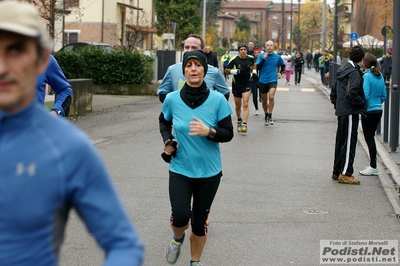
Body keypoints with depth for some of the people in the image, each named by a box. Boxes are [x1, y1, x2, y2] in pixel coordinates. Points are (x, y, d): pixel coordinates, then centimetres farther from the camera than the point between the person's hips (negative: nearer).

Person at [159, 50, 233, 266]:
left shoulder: (217, 100, -11)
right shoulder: (172, 99, -7)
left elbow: (228, 133, -6)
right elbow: (164, 122, 13)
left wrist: (208, 131, -24)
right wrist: (167, 140, -5)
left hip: (209, 171, 0)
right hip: (180, 169, 0)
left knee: (200, 222, 9)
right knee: (180, 217, -15)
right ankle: (178, 239, 23)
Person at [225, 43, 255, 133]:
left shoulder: (250, 58, -2)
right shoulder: (234, 59, -10)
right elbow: (226, 70, -3)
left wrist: (253, 71, 7)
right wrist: (233, 71, -20)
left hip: (247, 84, 0)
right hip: (236, 85, 0)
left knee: (245, 104, -14)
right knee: (238, 105, 12)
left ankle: (244, 124, -16)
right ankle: (239, 120, 38)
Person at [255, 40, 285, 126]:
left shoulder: (277, 57, 2)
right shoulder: (261, 56, -2)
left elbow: (283, 65, 21)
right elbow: (257, 67, -12)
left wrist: (281, 73, 8)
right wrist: (263, 59, -21)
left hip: (273, 80, -1)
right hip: (262, 81, 1)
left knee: (271, 97, -23)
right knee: (264, 100, 11)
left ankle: (270, 115, -10)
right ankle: (266, 116, 31)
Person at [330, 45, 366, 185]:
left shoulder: (343, 69, 13)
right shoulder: (354, 72, -15)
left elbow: (334, 90, 18)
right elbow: (351, 92, -26)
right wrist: (362, 103, -14)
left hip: (341, 111, 9)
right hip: (350, 112, -9)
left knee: (341, 141, 16)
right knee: (349, 142, -4)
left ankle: (337, 171, 23)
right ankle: (345, 174, -2)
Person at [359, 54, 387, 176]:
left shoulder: (367, 76, -16)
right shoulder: (380, 76, 7)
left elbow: (365, 95, -21)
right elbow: (384, 95, 11)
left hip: (369, 111, -8)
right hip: (379, 110, 8)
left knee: (369, 138, 0)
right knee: (371, 137, 17)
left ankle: (373, 167, 3)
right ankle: (372, 164, 22)